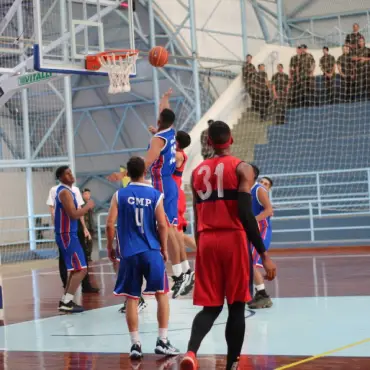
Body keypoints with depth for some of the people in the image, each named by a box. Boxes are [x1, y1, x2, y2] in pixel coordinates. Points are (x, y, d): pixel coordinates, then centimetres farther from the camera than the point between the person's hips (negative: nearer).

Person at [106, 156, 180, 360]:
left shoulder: (119, 195, 1)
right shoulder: (155, 195, 0)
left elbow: (110, 224, -3)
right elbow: (162, 225, -4)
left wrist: (110, 247, 11)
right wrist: (164, 249, 9)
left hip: (129, 254, 1)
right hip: (151, 252, -1)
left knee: (132, 299, 6)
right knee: (162, 295, 10)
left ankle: (135, 345, 5)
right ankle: (162, 341, 8)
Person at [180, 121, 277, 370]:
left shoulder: (197, 172, 13)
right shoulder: (241, 168, -4)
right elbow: (246, 214, -13)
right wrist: (264, 254, -13)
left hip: (206, 242, 4)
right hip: (234, 240, -4)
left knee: (210, 307, 8)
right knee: (236, 307, 7)